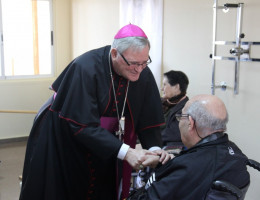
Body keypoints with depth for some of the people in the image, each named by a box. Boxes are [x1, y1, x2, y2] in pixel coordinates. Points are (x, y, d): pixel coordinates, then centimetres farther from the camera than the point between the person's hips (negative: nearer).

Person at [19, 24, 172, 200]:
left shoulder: (144, 75, -14)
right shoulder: (85, 68, -30)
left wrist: (155, 148, -28)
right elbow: (82, 125, -32)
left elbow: (147, 120, -8)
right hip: (63, 142, -4)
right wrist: (125, 151, -37)